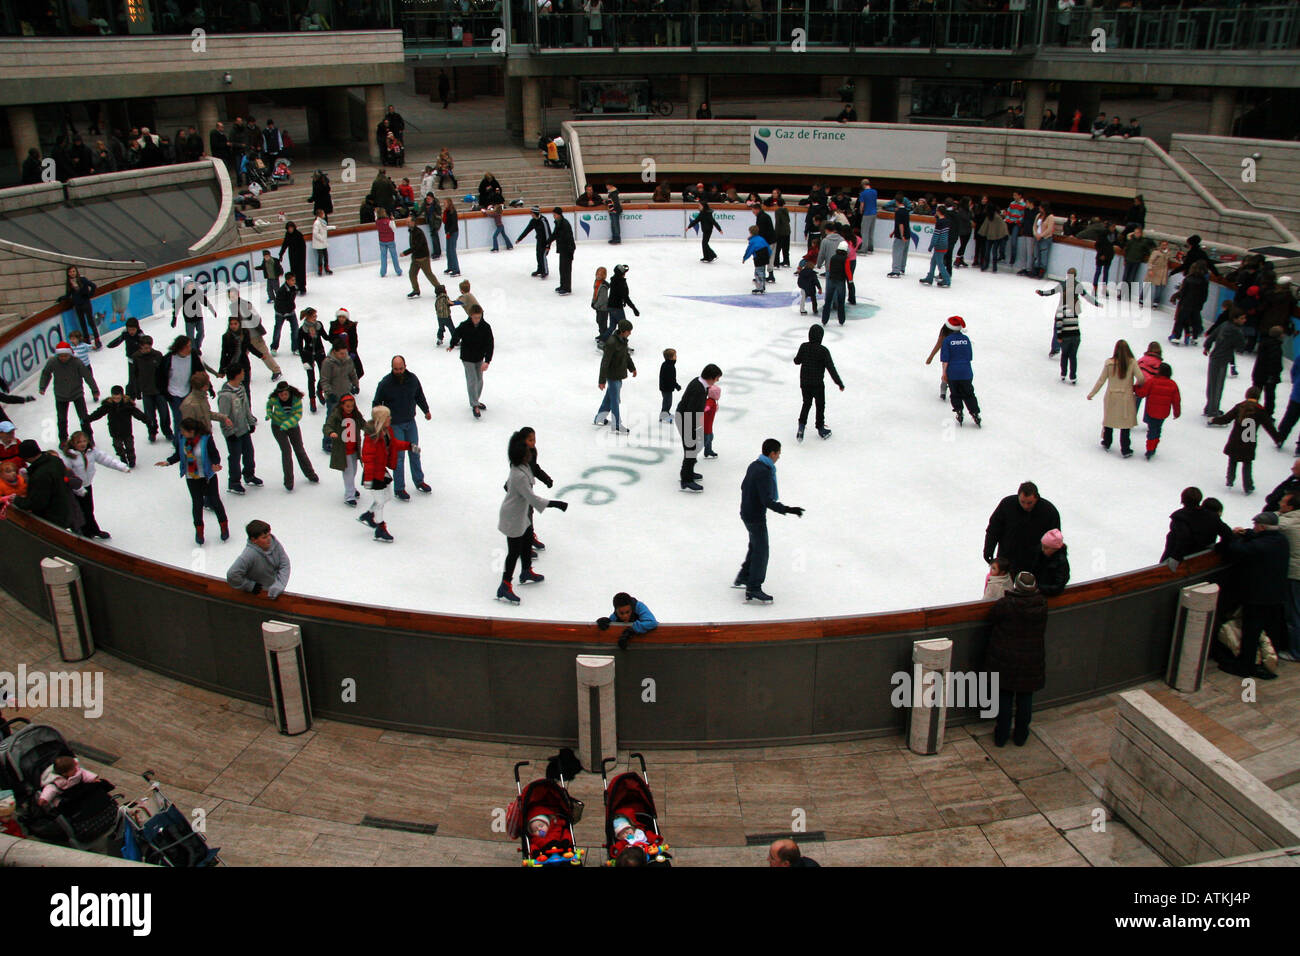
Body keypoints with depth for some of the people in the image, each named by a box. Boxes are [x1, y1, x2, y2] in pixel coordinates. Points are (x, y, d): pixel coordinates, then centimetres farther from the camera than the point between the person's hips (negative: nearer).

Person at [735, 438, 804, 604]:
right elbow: (767, 501, -30)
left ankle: (743, 577, 35)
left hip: (747, 513, 10)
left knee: (755, 546, 24)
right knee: (761, 551, 0)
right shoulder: (764, 472, -26)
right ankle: (753, 589, 6)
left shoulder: (754, 465, 3)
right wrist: (787, 509, -31)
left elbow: (744, 487, 17)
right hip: (756, 517, -10)